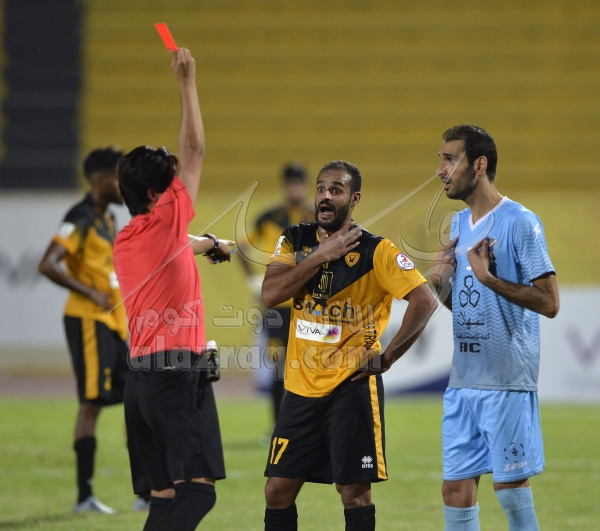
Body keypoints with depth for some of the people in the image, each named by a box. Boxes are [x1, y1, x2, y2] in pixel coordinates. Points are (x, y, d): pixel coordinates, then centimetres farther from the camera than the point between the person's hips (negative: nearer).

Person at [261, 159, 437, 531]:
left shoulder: (376, 251, -8)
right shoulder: (295, 241, 6)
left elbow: (425, 301, -14)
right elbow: (270, 294, -9)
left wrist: (387, 358, -13)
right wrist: (321, 255, -14)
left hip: (351, 386, -5)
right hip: (301, 386, 5)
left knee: (354, 489, -3)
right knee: (278, 489, 5)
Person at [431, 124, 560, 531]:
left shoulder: (520, 223, -10)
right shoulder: (459, 224, 14)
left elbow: (549, 303, -14)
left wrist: (489, 278, -22)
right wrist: (441, 282, 1)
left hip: (507, 381, -7)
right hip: (462, 381, 7)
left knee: (510, 484, -3)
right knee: (456, 487, 6)